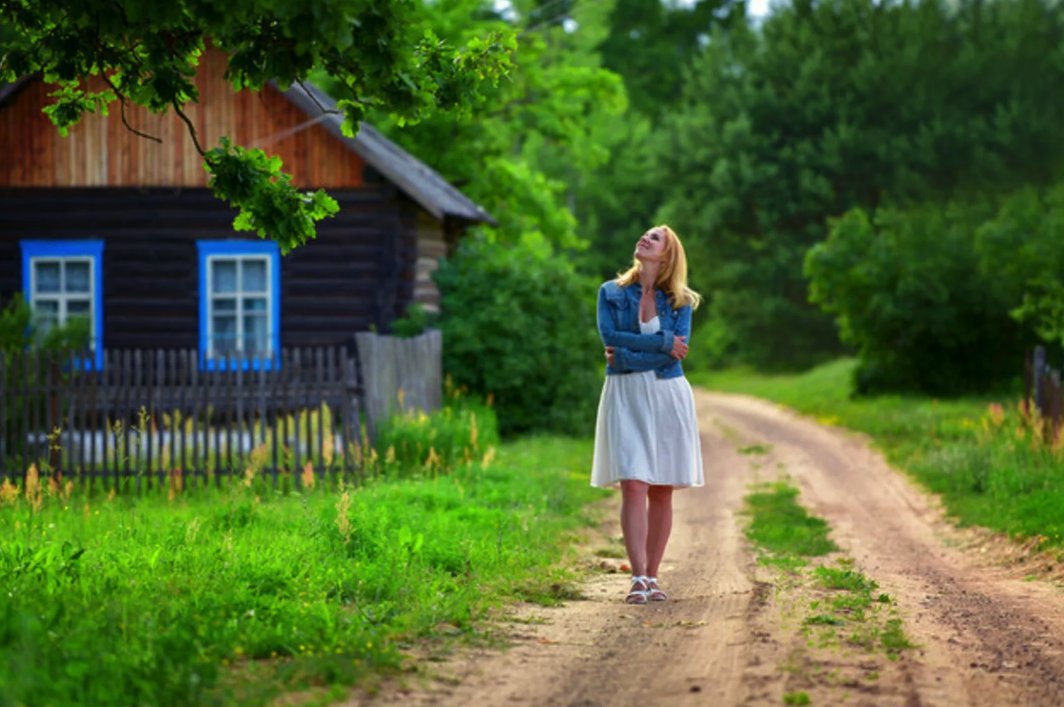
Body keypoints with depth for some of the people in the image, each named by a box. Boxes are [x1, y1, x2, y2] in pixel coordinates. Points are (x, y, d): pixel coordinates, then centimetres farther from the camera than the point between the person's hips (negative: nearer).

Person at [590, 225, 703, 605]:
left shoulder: (679, 301, 6)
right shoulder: (611, 292, 8)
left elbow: (678, 352, -7)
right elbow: (610, 338, -7)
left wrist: (627, 357, -12)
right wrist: (661, 342, -10)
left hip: (667, 396, 1)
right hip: (626, 395, -1)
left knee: (662, 491, 2)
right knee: (633, 485, -13)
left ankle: (653, 576, 10)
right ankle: (637, 578, -16)